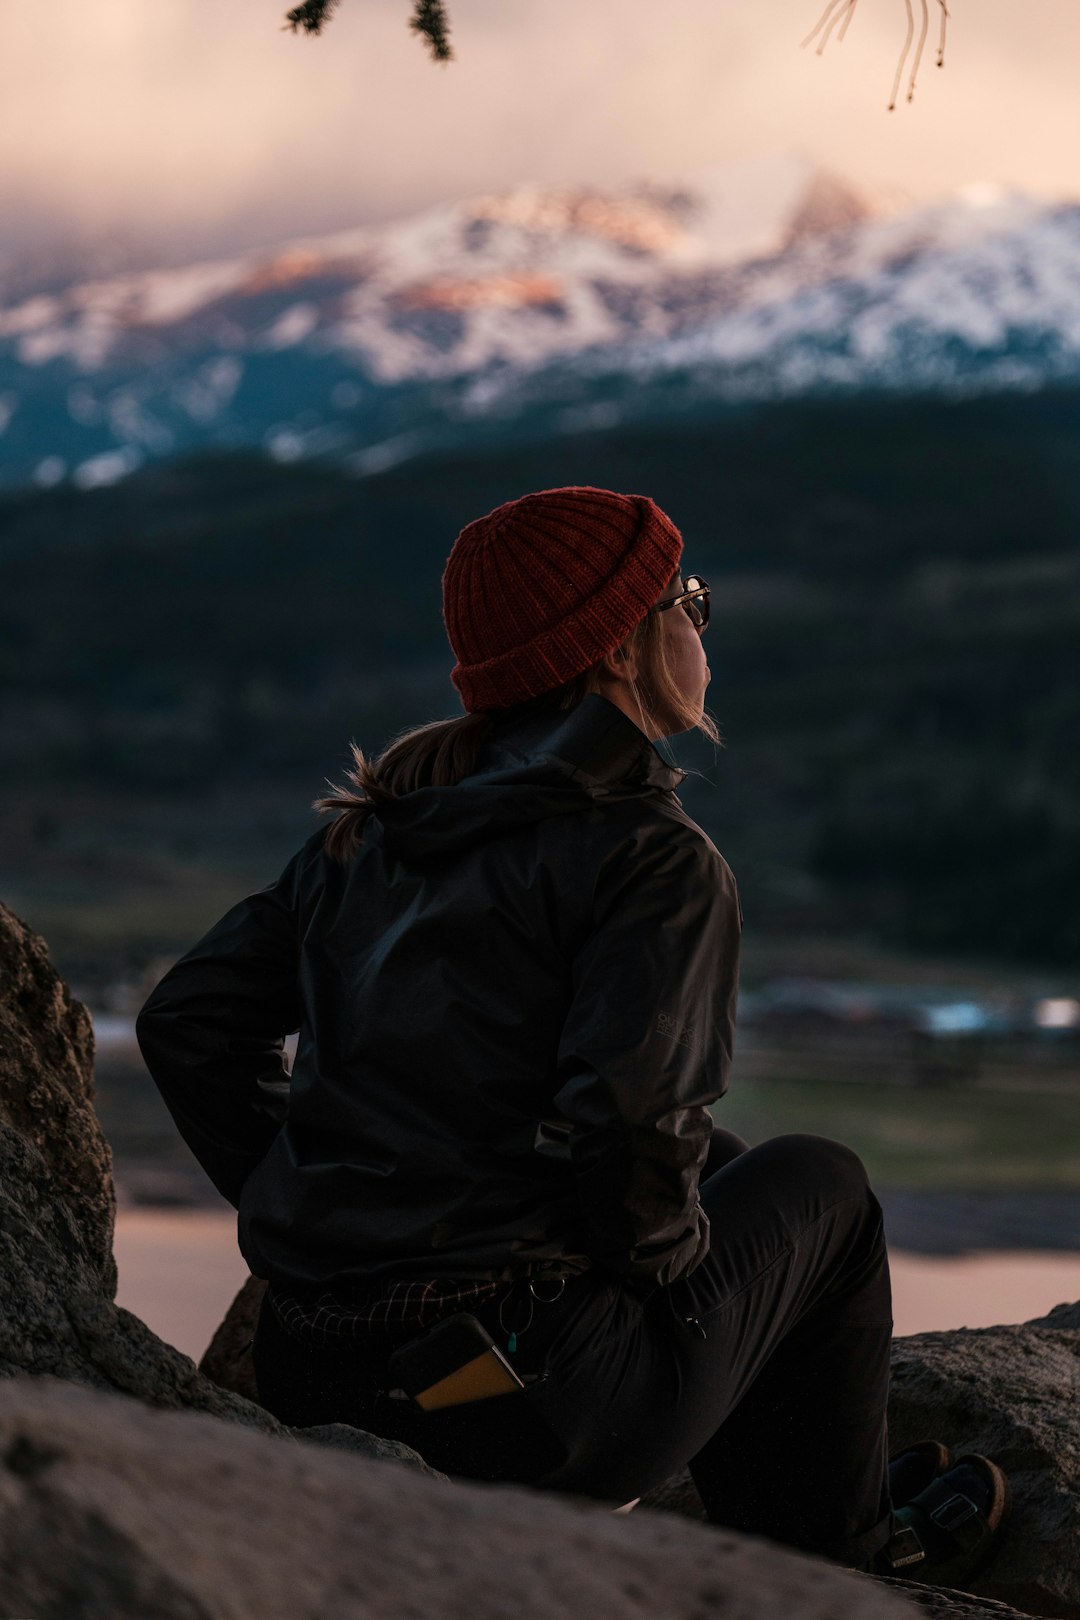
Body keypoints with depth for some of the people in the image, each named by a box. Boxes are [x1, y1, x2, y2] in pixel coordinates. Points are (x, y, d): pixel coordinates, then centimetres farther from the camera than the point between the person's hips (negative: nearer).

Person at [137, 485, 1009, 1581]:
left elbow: (188, 1019, 13)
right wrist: (668, 1255, -2)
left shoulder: (376, 828, 11)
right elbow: (625, 1119, -23)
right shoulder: (655, 861, -11)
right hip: (524, 1399, -7)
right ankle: (839, 1536, 33)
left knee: (712, 1163, 31)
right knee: (818, 1184, 20)